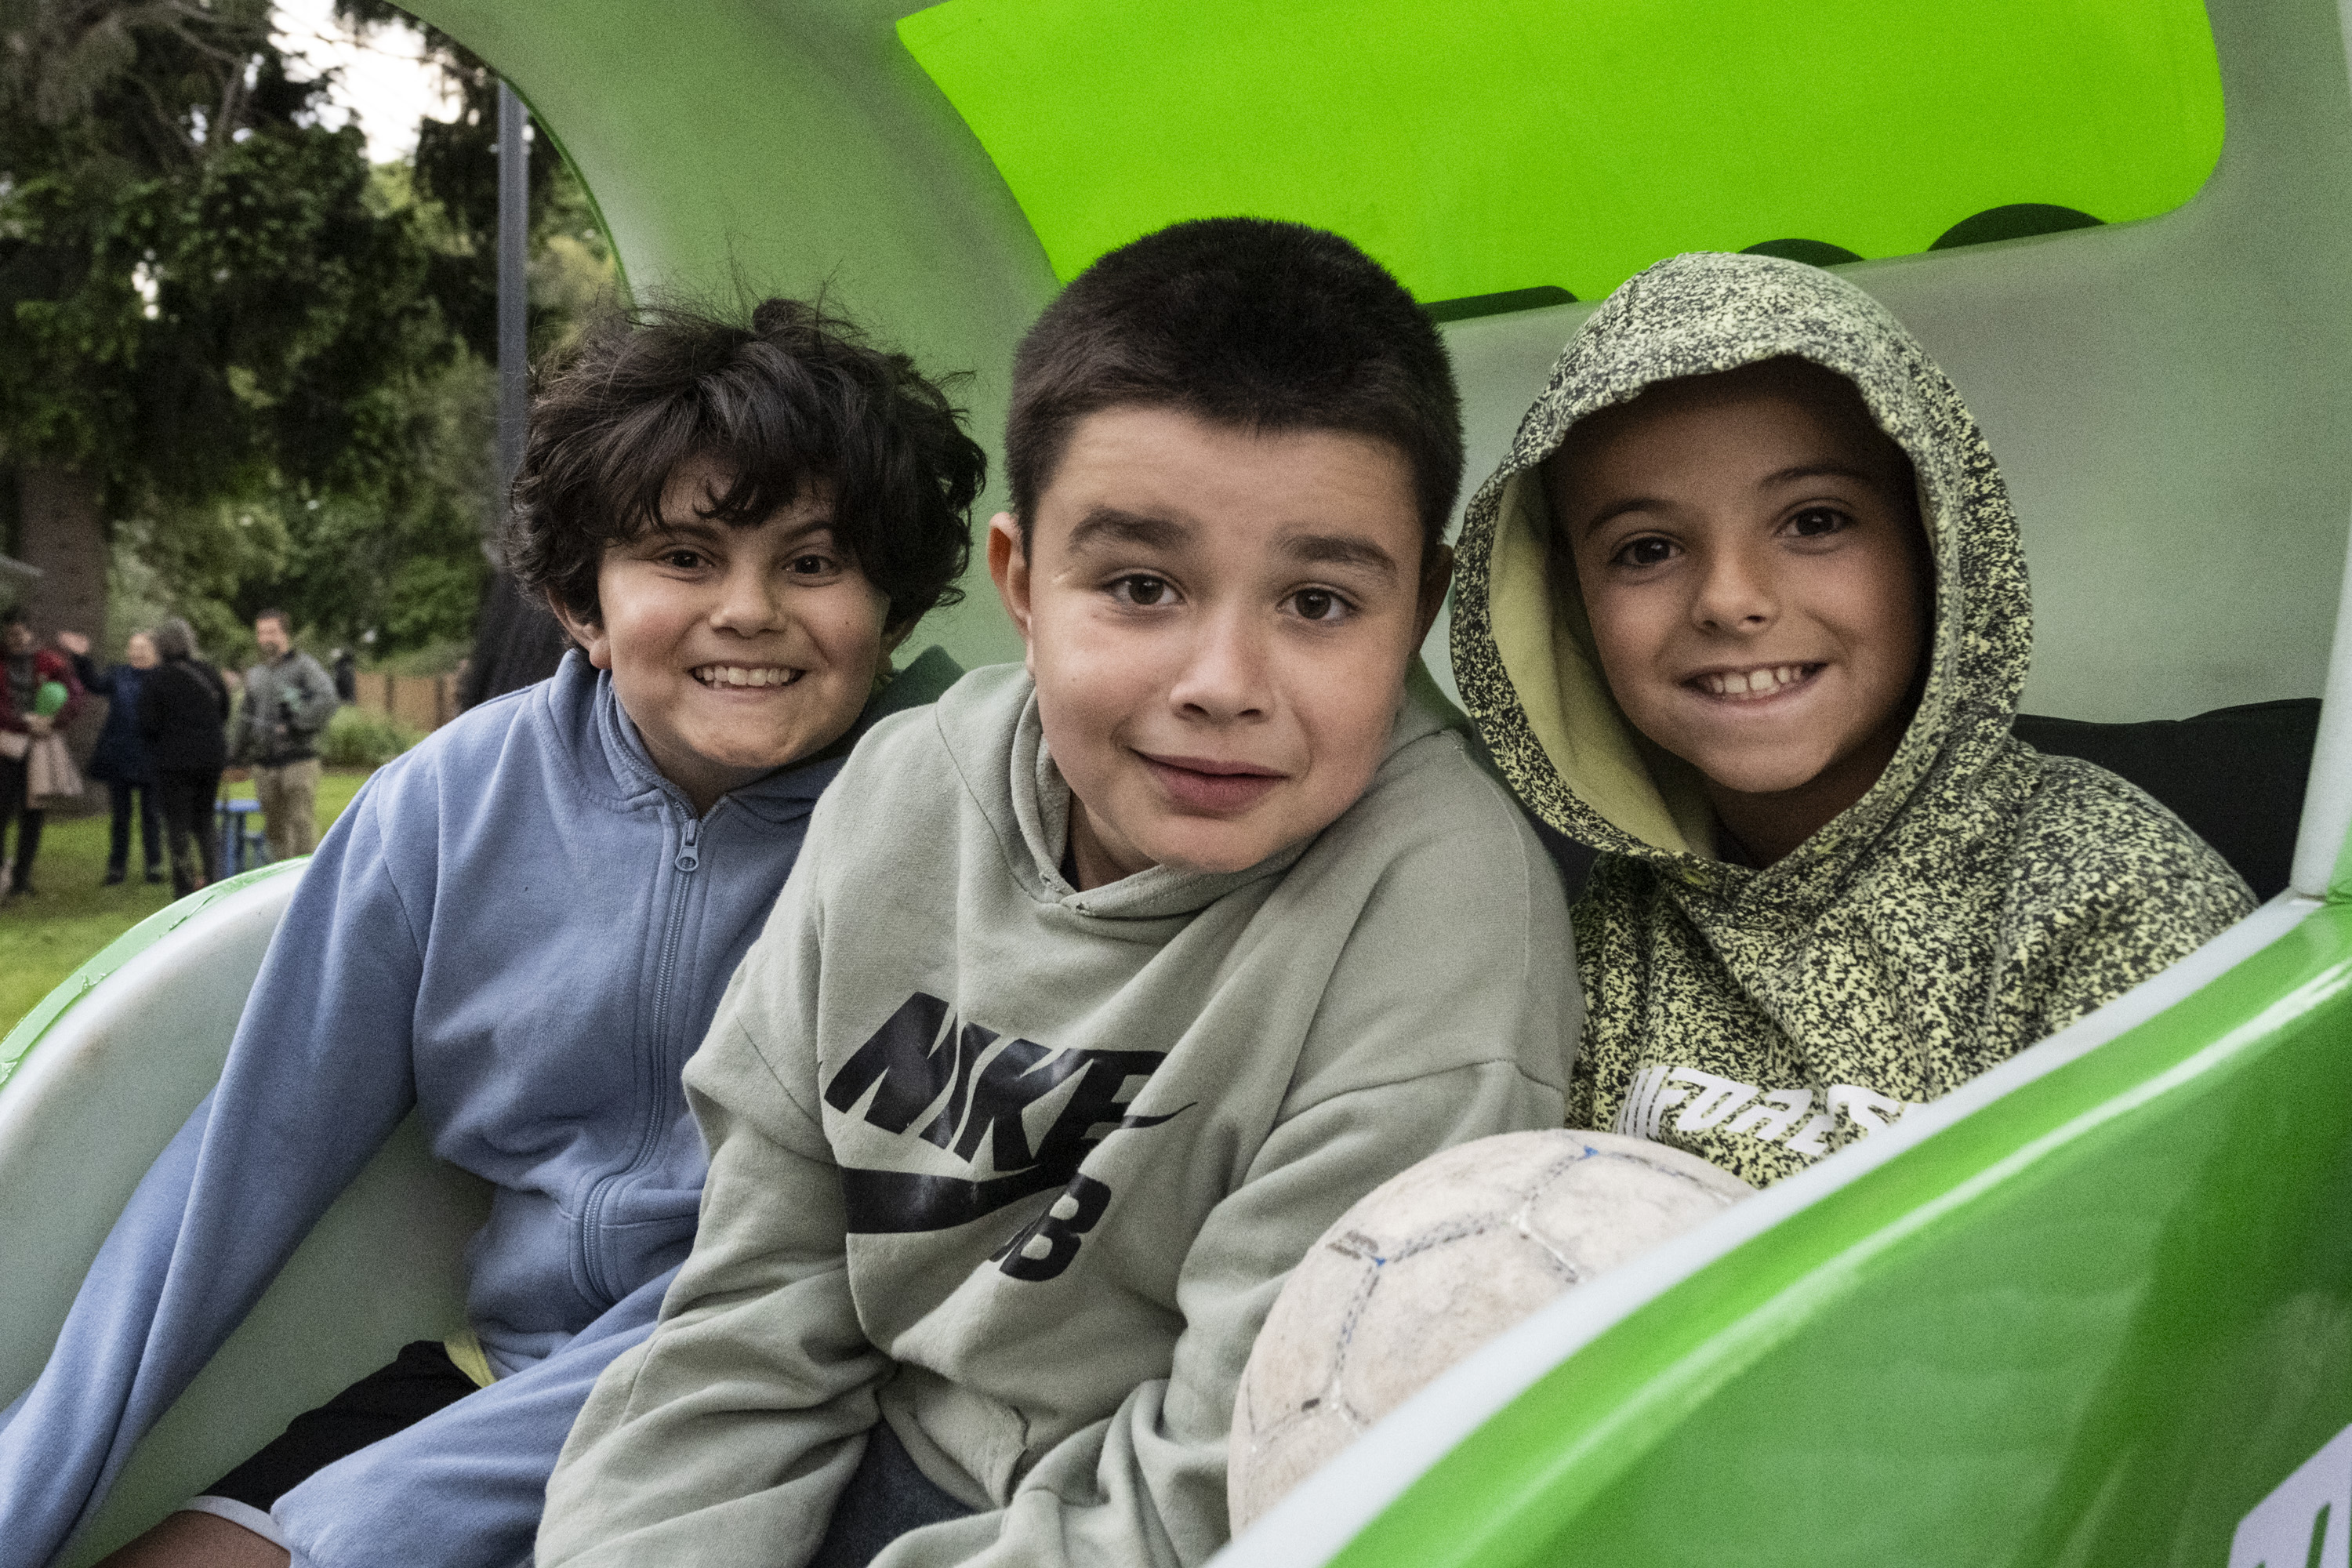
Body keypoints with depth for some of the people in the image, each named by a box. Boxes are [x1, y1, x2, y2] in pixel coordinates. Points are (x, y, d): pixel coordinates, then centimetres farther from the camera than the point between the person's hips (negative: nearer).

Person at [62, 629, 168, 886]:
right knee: (121, 815, 8)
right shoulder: (117, 676, 6)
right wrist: (81, 658, -23)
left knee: (151, 815, 5)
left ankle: (154, 866, 12)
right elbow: (94, 682, -11)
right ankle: (117, 868, 15)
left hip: (150, 762, -2)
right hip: (119, 757, 2)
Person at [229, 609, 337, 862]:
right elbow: (245, 719, 26)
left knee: (302, 823, -9)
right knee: (274, 827, 8)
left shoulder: (304, 665, -1)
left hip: (299, 759, -6)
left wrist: (297, 725, -19)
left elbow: (326, 700, -17)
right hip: (265, 763, 6)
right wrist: (235, 756, 25)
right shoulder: (254, 675, 19)